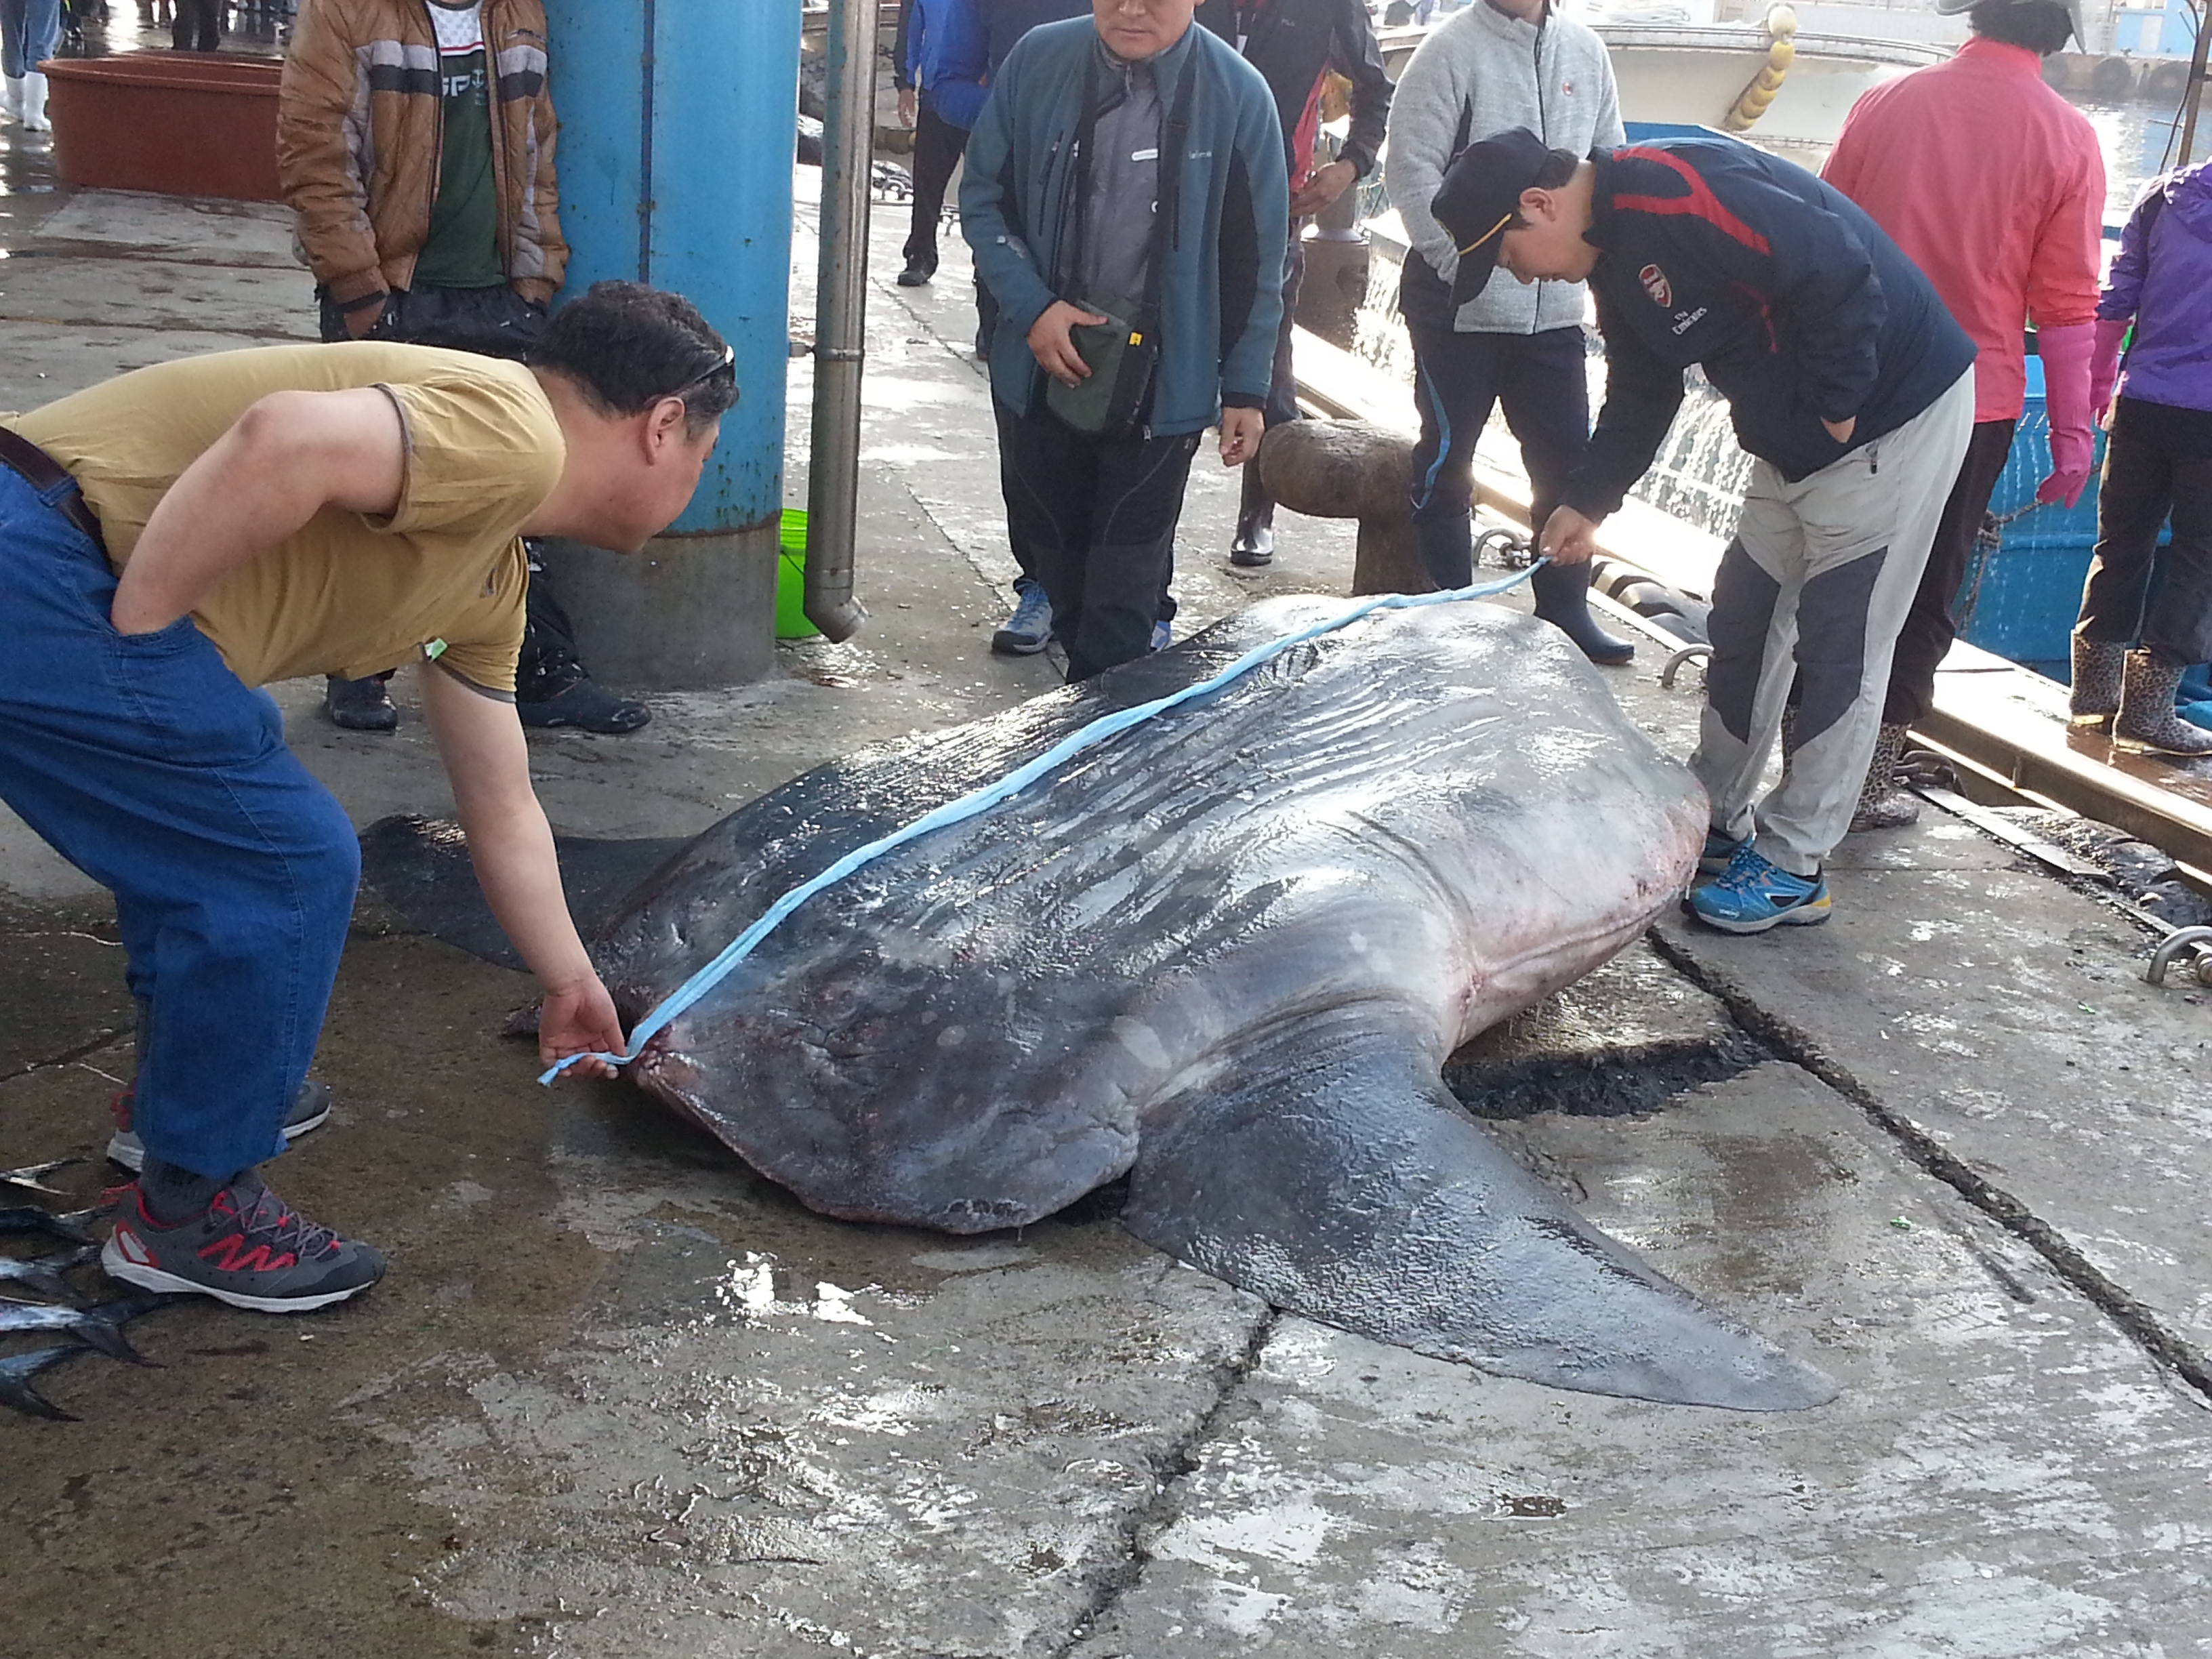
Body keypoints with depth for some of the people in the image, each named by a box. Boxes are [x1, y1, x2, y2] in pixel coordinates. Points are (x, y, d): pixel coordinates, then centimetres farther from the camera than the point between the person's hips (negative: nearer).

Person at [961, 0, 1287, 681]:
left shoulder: (1236, 94, -10)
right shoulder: (1038, 62, -6)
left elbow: (1254, 260, -3)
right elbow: (984, 197, 3)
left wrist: (1247, 389, -2)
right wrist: (1032, 307, -10)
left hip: (1163, 379, -3)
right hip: (1042, 365, 3)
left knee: (1126, 567, -1)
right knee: (1053, 546, 14)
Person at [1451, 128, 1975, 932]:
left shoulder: (1672, 194, -25)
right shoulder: (1617, 260, 8)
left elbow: (1838, 271, -29)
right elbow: (1639, 402, 16)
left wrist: (1838, 407, -20)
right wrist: (1586, 503, 6)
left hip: (1894, 418, -10)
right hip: (1795, 443, 10)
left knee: (1839, 645, -3)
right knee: (1744, 622, 15)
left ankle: (1791, 868, 5)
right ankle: (1716, 820, 28)